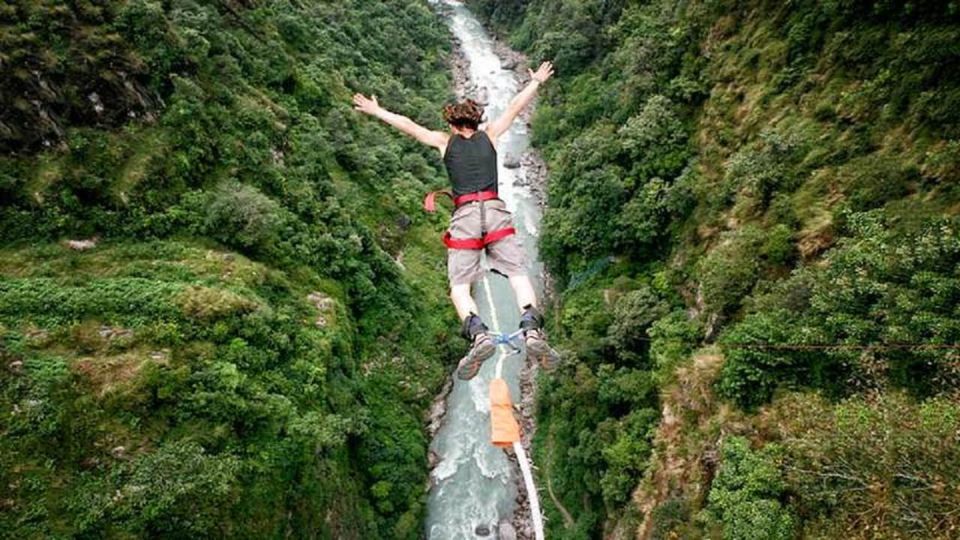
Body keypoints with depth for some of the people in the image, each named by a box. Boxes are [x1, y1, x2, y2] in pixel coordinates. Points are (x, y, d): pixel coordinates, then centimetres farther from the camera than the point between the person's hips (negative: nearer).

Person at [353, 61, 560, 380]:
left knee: (459, 285, -1)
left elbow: (408, 125, 19)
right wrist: (536, 82, 42)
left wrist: (377, 112, 31)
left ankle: (478, 334, -27)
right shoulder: (490, 135, 17)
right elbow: (515, 108, 28)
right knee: (518, 274, -3)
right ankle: (532, 330, -27)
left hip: (465, 214, -1)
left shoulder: (444, 141, 14)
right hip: (496, 211, 2)